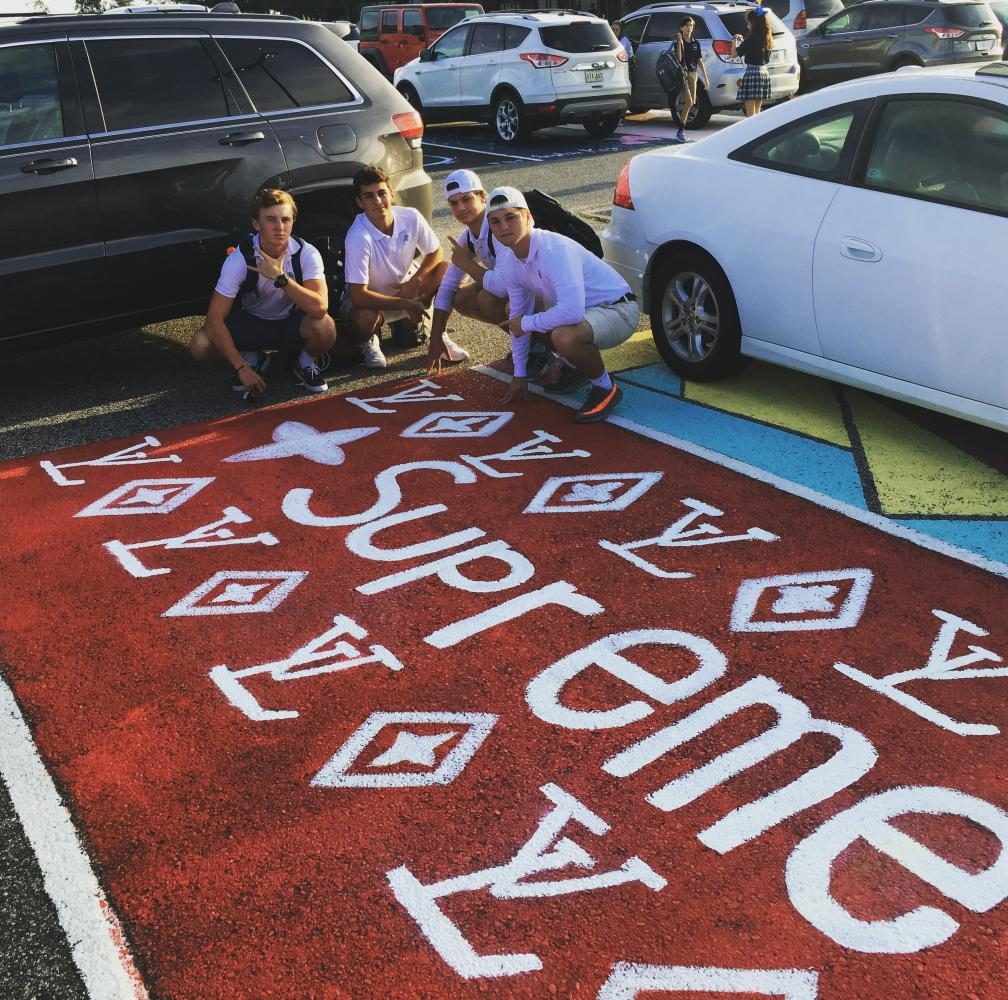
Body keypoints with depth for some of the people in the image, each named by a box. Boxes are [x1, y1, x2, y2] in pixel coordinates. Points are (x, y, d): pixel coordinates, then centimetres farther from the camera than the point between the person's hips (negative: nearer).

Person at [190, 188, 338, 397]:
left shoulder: (307, 254, -22)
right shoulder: (239, 260, -23)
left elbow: (319, 307, -35)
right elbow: (215, 319, -24)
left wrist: (280, 278, -39)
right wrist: (241, 368, -29)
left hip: (292, 322, 0)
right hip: (251, 322, 1)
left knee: (324, 327, -35)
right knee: (200, 345, -25)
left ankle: (305, 362, 1)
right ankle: (252, 358, 7)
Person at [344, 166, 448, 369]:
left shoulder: (411, 217, -19)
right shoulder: (358, 237, -32)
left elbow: (434, 252, -1)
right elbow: (358, 295, -31)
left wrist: (415, 281, -19)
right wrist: (405, 304, -29)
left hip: (406, 286, 4)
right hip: (373, 298, -4)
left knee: (446, 269, -18)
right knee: (363, 319, -38)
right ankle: (368, 342, 2)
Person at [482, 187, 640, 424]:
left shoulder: (555, 250, -30)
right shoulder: (510, 261, -3)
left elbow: (571, 312, -41)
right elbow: (518, 317, 7)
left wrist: (526, 323, -25)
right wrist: (519, 375, 10)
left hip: (618, 309, -9)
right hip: (576, 308, 9)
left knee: (564, 337, -38)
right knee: (510, 311, 11)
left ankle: (606, 389, -7)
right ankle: (576, 368, 21)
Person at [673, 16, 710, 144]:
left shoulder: (696, 43, 12)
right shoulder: (678, 42, -2)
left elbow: (700, 62, 13)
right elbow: (678, 59, -15)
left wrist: (705, 78, 9)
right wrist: (679, 42, -18)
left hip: (693, 74, 6)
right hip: (682, 73, -6)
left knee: (690, 103, 2)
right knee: (688, 102, -18)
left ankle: (681, 130, 10)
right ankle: (681, 130, -12)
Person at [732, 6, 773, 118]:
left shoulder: (752, 38, -12)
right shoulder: (767, 38, 9)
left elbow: (734, 53, -10)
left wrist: (735, 40, 8)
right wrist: (742, 41, 21)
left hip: (752, 72, -8)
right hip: (764, 73, 8)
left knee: (750, 114, -7)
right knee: (757, 113, 15)